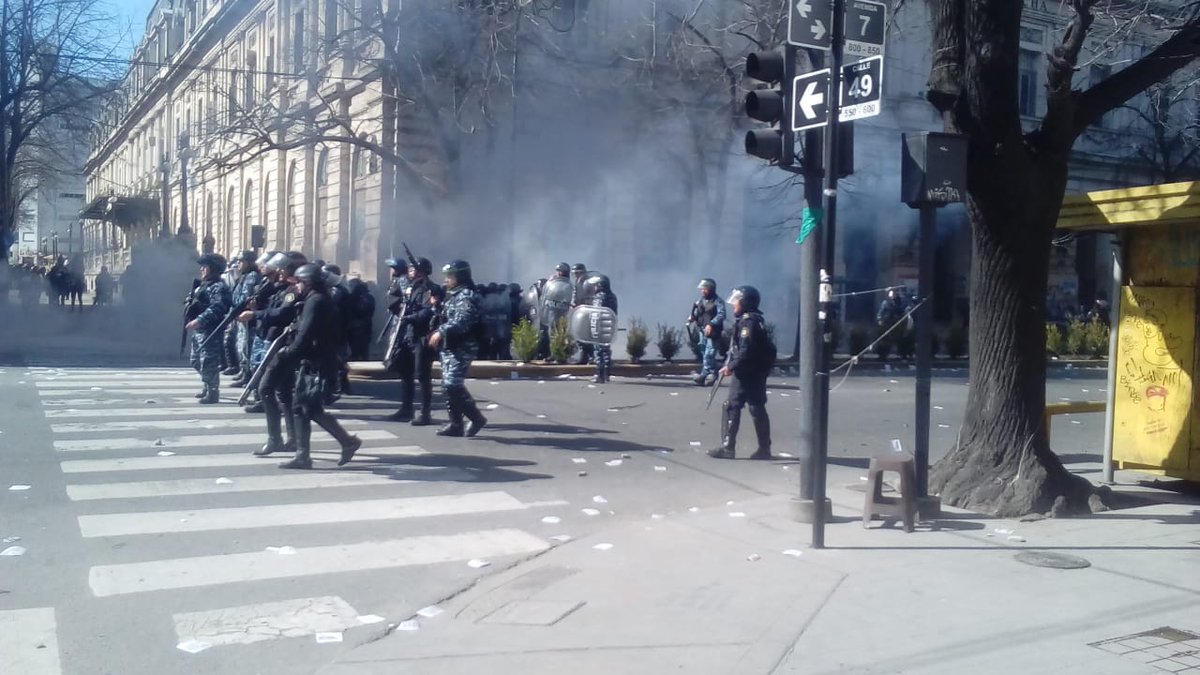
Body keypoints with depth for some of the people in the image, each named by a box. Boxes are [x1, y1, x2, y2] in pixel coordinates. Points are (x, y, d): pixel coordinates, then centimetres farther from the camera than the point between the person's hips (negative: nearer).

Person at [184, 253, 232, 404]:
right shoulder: (202, 285, 18)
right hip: (198, 330, 11)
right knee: (196, 361, 19)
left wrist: (199, 320, -33)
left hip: (209, 331, -11)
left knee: (208, 362, -9)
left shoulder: (219, 287, -14)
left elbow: (216, 308, -27)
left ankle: (212, 392, -2)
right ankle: (208, 386, 33)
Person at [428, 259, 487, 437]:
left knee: (452, 385, -15)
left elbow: (462, 321, -28)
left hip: (462, 348, -10)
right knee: (449, 386, 8)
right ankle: (455, 424, 13)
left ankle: (477, 417, -3)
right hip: (450, 347, 10)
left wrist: (441, 332, -37)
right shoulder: (452, 295, 18)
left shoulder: (467, 296, -13)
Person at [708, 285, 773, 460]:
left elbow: (746, 351, -25)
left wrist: (731, 366, -19)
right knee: (757, 408, 11)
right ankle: (764, 448, 15)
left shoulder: (748, 322, -16)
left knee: (731, 407, -6)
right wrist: (731, 365, 12)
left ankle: (727, 447, -4)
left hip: (747, 374, -10)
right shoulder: (753, 320, 16)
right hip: (756, 373, 10)